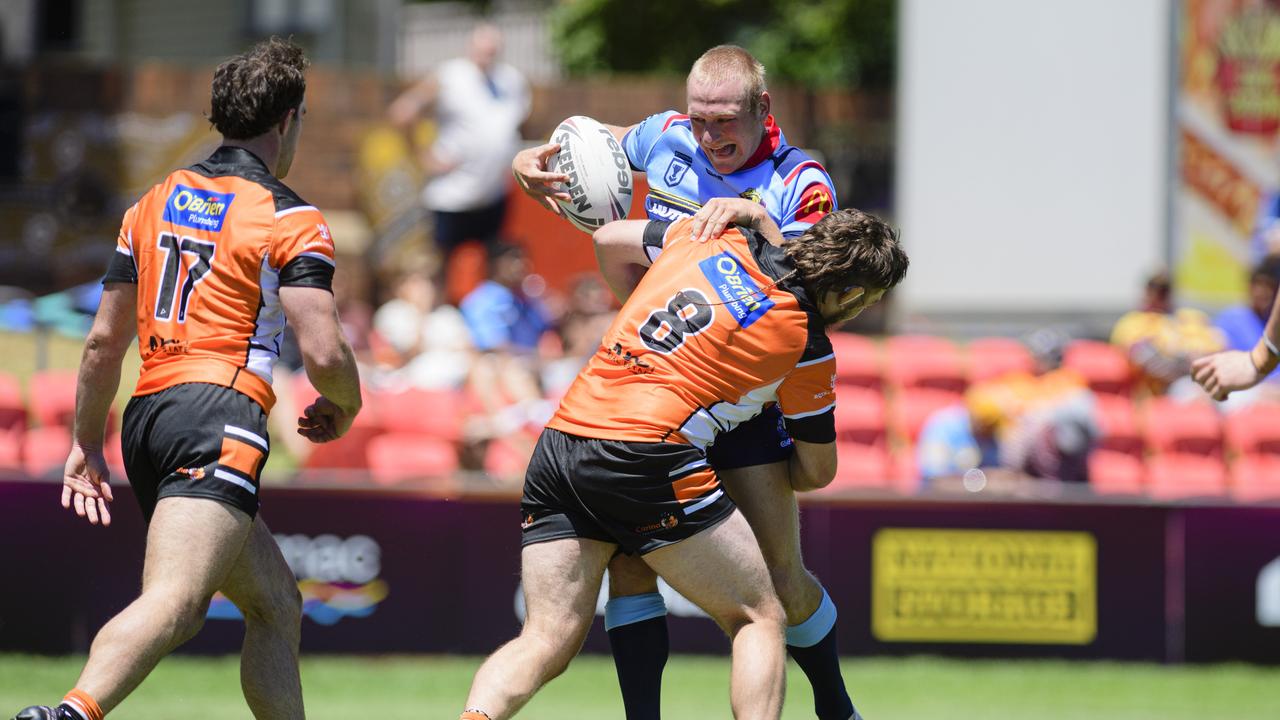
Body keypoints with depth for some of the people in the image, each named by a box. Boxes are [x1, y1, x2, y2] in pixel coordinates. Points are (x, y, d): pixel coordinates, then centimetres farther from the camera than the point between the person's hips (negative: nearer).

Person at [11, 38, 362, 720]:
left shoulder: (154, 203, 19)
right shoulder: (291, 220, 0)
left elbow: (103, 342, 20)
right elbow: (323, 352, -9)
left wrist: (86, 445, 29)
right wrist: (343, 409, 12)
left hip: (147, 417, 8)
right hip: (220, 415, -8)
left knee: (278, 606, 19)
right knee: (175, 603, -26)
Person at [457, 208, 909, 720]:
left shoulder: (720, 240, 16)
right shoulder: (807, 349, 4)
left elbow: (610, 236, 34)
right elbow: (817, 472, 17)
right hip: (647, 456, -6)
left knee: (546, 642, 6)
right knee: (759, 619, 8)